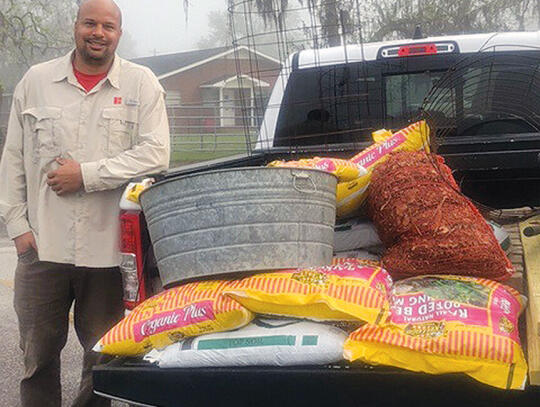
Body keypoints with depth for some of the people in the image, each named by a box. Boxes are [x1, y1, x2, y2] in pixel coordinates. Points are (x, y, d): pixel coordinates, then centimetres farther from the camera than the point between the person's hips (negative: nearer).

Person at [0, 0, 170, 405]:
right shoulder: (36, 80, 9)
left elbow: (155, 155, -7)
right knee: (38, 355, 11)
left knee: (105, 357, 10)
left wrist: (86, 175, -12)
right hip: (43, 246, 2)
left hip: (109, 248, -1)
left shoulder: (142, 84, 3)